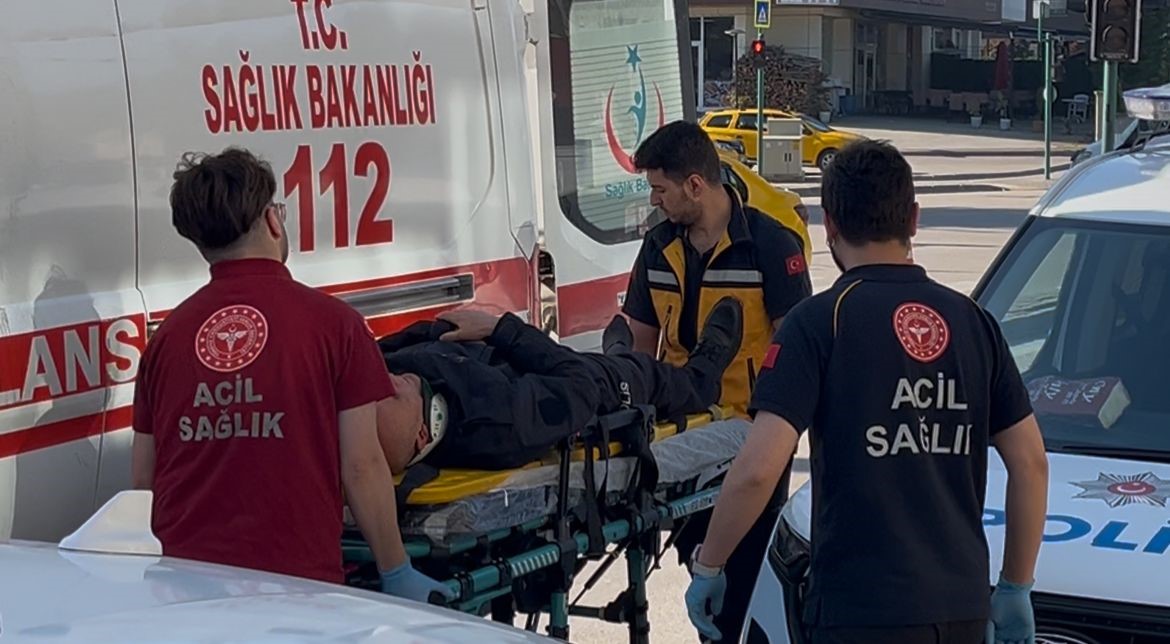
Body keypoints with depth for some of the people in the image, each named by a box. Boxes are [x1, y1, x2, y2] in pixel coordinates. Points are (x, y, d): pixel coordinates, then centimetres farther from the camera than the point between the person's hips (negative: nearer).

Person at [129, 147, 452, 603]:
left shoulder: (167, 334, 8)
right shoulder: (331, 322, -3)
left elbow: (142, 477, 13)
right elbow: (361, 466, -5)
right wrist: (397, 573, 6)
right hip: (295, 579, -4)